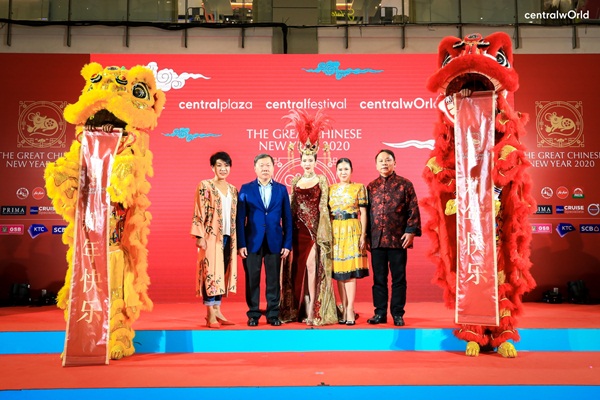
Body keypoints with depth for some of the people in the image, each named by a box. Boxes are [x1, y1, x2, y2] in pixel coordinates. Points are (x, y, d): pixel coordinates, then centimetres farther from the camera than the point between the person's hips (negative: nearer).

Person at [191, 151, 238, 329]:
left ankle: (217, 311, 15)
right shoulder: (205, 186, -2)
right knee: (210, 272, -5)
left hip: (228, 237, 6)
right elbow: (199, 213, -7)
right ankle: (210, 315, -1)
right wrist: (199, 236, -14)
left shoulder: (233, 189, 14)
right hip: (211, 236, -5)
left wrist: (237, 239, 11)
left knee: (222, 273, 8)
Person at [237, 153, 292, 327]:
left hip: (274, 242, 1)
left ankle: (273, 314, 16)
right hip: (252, 241, -1)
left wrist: (287, 244, -2)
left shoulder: (281, 189, 7)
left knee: (273, 280, 6)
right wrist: (241, 244, -7)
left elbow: (287, 218, 4)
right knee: (252, 280, 4)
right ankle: (253, 314, 16)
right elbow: (240, 218, -1)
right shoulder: (246, 189, 3)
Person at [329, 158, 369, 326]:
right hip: (335, 231, 3)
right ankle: (344, 309, 10)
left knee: (351, 269, -7)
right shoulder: (331, 189, 11)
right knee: (338, 270, 3)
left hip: (352, 231, -3)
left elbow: (363, 213, 0)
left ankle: (350, 309, -5)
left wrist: (363, 236, -7)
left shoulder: (359, 188, 2)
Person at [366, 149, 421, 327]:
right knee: (379, 278, 7)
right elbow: (366, 212, 13)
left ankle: (397, 313, 13)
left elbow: (413, 210, -1)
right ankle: (380, 313, 16)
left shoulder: (405, 184, 3)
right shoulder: (371, 187, 12)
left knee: (398, 278, 4)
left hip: (398, 239, -3)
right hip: (376, 240, 3)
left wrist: (411, 231, -11)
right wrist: (366, 235, 8)